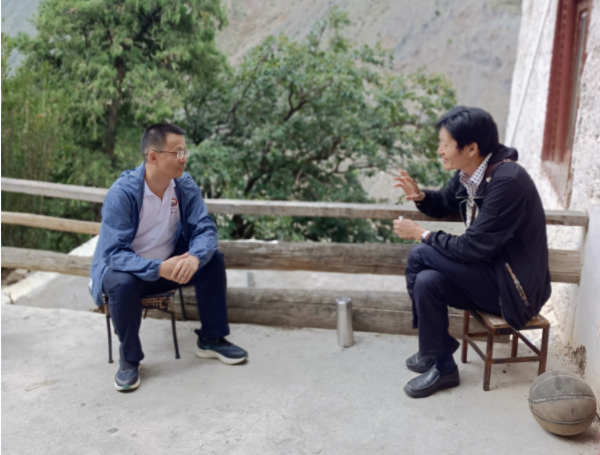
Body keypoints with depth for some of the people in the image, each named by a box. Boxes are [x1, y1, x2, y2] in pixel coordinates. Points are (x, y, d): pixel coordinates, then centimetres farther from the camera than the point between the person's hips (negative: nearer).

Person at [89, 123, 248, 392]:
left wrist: (194, 257, -37)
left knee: (212, 260, -14)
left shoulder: (185, 185, -11)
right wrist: (158, 268, -43)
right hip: (124, 268, -5)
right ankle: (129, 359, -11)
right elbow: (115, 253, -29)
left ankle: (211, 340, 3)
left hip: (169, 263, 5)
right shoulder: (122, 193, -25)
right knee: (123, 284, -36)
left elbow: (204, 228, -14)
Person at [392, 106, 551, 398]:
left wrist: (422, 234, -16)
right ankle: (442, 367, 4)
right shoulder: (467, 174, -1)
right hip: (490, 270, 8)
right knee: (427, 281, -12)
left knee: (420, 256, -19)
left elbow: (474, 248, -27)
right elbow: (443, 206, 18)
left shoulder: (507, 182, -27)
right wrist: (419, 196, -4)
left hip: (515, 286, -8)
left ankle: (432, 352, 1)